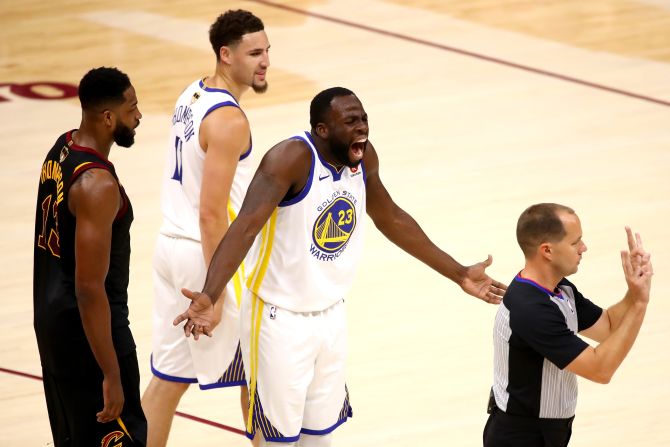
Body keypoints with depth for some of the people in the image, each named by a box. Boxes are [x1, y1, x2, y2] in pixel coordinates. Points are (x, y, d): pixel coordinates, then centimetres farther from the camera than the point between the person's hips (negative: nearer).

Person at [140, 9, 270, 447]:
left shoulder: (191, 96, 8)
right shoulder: (229, 120, -21)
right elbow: (211, 214, -23)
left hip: (172, 245, 9)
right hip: (209, 255, -9)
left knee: (169, 377, 12)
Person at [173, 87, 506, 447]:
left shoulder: (364, 157, -2)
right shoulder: (292, 158, -24)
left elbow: (391, 219, 15)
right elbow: (245, 227, -33)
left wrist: (458, 274, 19)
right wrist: (208, 298, -48)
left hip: (331, 317, 7)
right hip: (280, 319, -6)